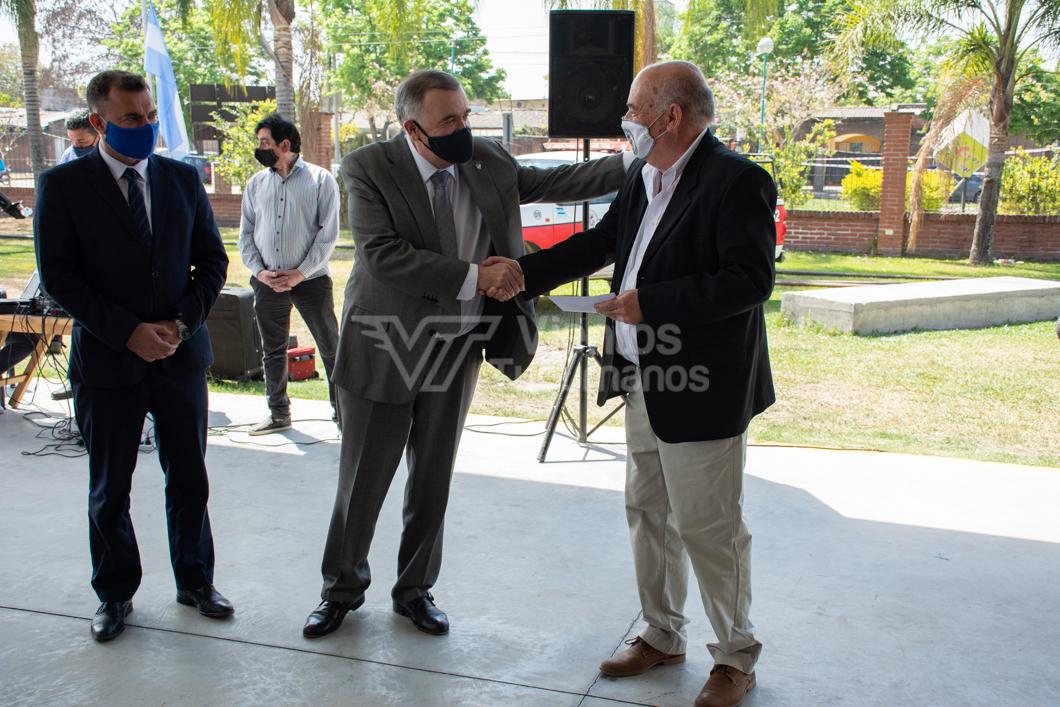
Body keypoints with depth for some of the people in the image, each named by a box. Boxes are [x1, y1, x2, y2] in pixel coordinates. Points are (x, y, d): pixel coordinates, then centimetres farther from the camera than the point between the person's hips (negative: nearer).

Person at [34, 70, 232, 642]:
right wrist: (129, 333, -16)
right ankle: (114, 595, 28)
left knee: (189, 480, 12)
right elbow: (58, 276, -9)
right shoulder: (63, 185, -5)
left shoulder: (183, 179, 5)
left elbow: (211, 260, 7)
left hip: (181, 355, 3)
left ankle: (195, 582, 30)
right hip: (107, 361, -2)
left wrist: (182, 322, -8)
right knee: (109, 489, 11)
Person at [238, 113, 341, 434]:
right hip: (267, 282, 4)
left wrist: (300, 273, -12)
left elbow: (328, 233, -7)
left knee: (331, 348, 0)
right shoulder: (256, 183, 8)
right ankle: (279, 414, 24)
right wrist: (259, 270, -5)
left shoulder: (320, 180, -4)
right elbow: (246, 233, 10)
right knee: (273, 351, 12)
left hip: (311, 279, -4)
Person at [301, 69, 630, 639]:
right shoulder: (369, 169, -13)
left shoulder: (486, 161, 1)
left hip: (455, 350, 4)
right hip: (384, 349, -4)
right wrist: (472, 276, -27)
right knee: (362, 481, 8)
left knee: (434, 481, 14)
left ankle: (415, 589, 33)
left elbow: (553, 183, 5)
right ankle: (343, 587, 31)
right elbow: (382, 253, -24)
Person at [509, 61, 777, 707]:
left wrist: (650, 303, -25)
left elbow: (750, 280, -24)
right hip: (645, 386, 9)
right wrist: (519, 274, 17)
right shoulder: (644, 178, 10)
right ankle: (662, 636, 36)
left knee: (709, 529, 2)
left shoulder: (736, 181, -17)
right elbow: (600, 244, 20)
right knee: (648, 515, 18)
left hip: (701, 392, -9)